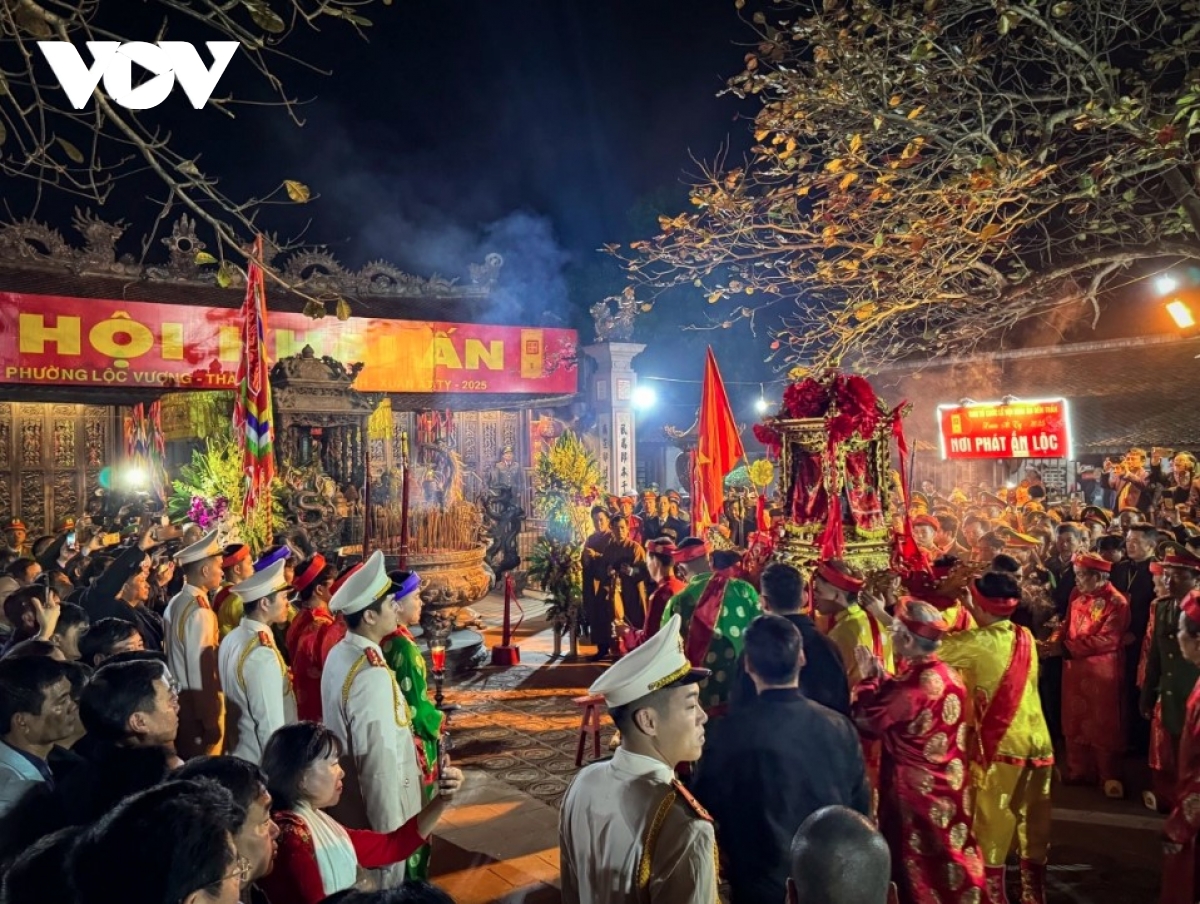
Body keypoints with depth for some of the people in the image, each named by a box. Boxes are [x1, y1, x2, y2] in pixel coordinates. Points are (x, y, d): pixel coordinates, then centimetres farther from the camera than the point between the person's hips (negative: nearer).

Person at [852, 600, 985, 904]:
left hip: (915, 787, -7)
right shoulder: (949, 674, -3)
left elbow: (866, 720, -17)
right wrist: (882, 676, 7)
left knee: (916, 863, 10)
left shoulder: (912, 684, -28)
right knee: (948, 854, 21)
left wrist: (868, 677, -5)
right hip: (948, 782, 8)